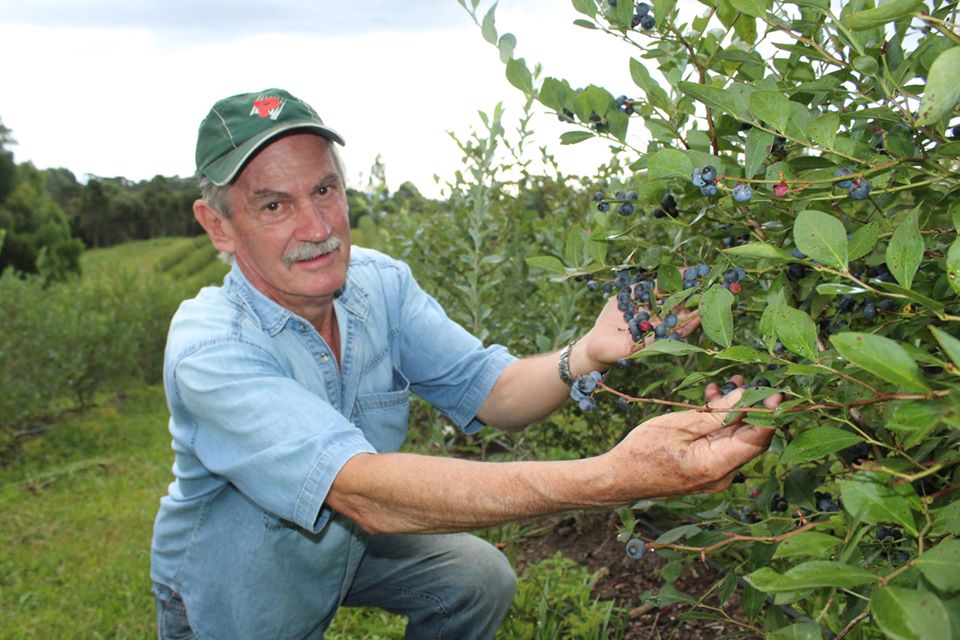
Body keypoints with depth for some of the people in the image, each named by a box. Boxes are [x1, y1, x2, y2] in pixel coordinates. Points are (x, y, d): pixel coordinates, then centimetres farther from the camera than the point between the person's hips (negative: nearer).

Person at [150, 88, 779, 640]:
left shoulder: (380, 283, -15)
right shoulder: (209, 350, -34)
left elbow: (489, 389, -15)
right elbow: (362, 491, -47)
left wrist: (589, 355, -39)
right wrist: (609, 478, -56)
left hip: (346, 543, 4)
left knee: (481, 577, -10)